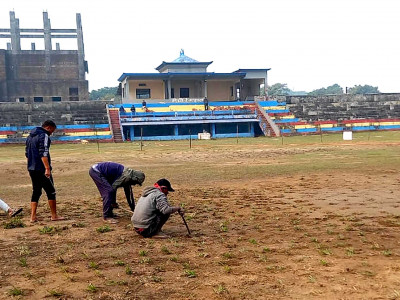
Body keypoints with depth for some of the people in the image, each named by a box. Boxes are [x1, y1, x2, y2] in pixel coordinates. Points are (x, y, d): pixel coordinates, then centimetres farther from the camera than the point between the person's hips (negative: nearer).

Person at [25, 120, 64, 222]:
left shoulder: (30, 136, 17)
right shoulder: (44, 136, -12)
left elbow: (27, 153, 22)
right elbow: (43, 153, -21)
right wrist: (47, 168, -25)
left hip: (31, 169, 8)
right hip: (41, 169, -8)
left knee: (36, 192, 12)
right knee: (51, 191, 2)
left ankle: (33, 217, 7)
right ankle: (54, 216, 7)